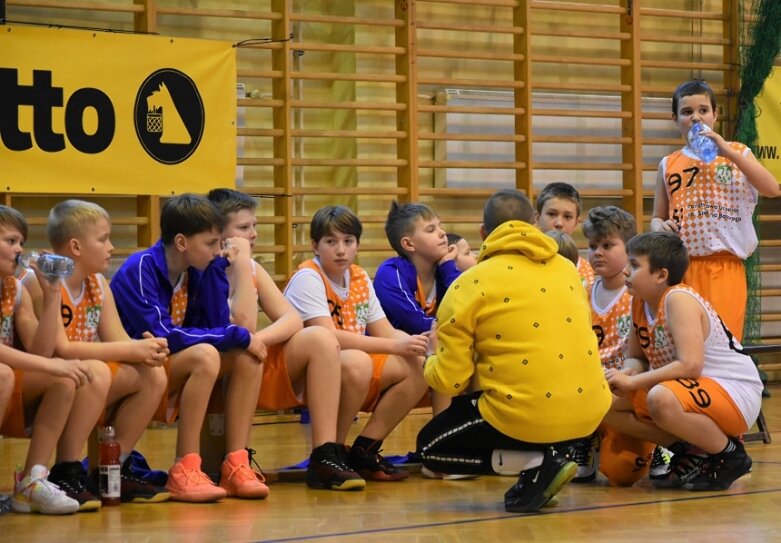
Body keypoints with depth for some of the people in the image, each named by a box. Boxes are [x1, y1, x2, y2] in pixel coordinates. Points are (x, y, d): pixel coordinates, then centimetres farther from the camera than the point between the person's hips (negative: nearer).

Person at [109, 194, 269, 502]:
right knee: (205, 355, -31)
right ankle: (184, 472, -28)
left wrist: (218, 267, -4)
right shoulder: (139, 269, -17)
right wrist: (238, 337, -22)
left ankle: (235, 466, -14)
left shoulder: (194, 271, 6)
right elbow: (162, 335, -25)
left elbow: (217, 326, 2)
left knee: (248, 356, -10)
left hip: (174, 374, 8)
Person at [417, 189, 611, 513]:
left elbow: (450, 382, -5)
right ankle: (542, 457, 10)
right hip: (589, 411, 6)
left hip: (526, 416, -6)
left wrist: (433, 359, 20)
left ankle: (537, 464, -2)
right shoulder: (567, 268, 12)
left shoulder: (470, 285, -3)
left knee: (430, 448, 19)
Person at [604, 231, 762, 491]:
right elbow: (635, 358, 9)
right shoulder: (640, 302, 3)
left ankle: (729, 454, -12)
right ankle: (690, 451, 5)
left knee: (662, 399, -39)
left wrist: (632, 382, -27)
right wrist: (626, 373, -16)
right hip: (691, 391, 9)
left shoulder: (679, 299, -22)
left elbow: (690, 364, -31)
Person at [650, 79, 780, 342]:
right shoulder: (669, 165, 11)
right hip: (682, 267, 2)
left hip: (726, 266, -2)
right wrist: (659, 226, -8)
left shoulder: (737, 153, 7)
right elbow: (657, 218, 16)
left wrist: (730, 153, -13)